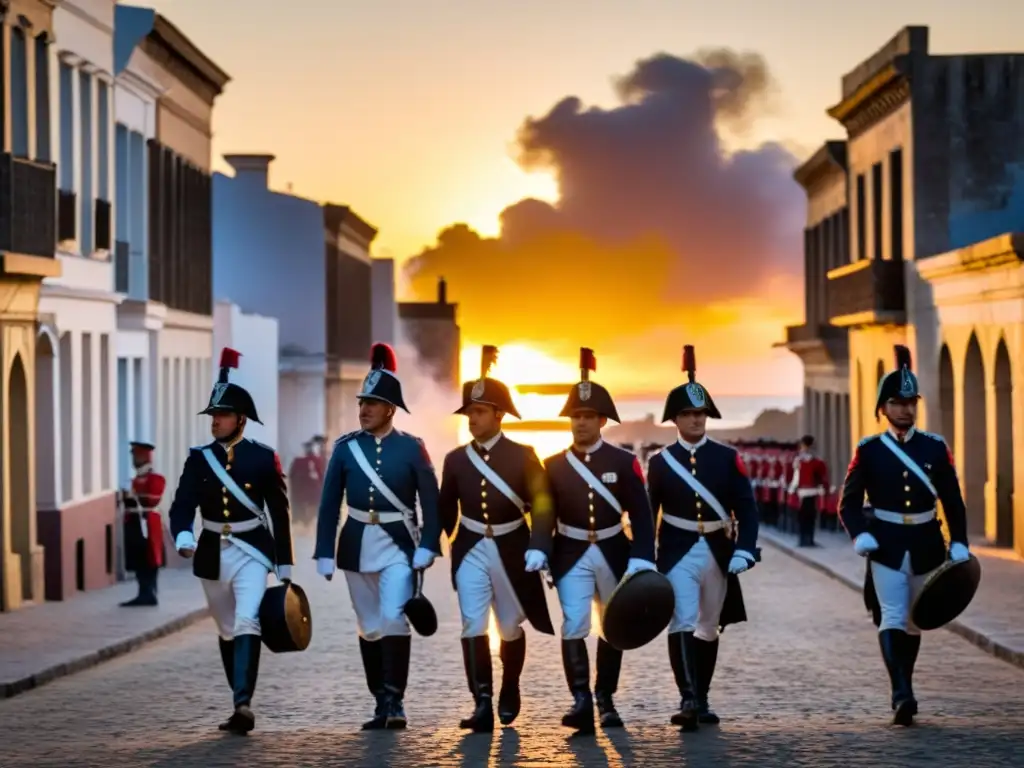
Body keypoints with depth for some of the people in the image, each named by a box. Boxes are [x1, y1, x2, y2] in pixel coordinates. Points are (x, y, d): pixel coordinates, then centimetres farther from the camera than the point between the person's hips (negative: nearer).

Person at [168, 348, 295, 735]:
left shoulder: (263, 457, -4)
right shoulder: (199, 458, 3)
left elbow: (280, 513, 1)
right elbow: (183, 504, -5)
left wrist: (285, 566, 1)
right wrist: (183, 536, -27)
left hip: (251, 551, -4)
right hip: (213, 553, 4)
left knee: (247, 623, -21)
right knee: (227, 631, 14)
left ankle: (244, 704, -28)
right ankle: (241, 706, 25)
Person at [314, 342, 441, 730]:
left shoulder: (411, 447, -3)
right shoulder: (346, 447, 3)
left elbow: (431, 502, -3)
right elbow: (329, 503, 4)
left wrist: (427, 547, -12)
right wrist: (325, 553, -1)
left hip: (398, 545, -3)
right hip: (357, 545, 3)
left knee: (394, 618, -18)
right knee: (370, 626, 9)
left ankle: (395, 702, -13)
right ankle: (381, 703, 18)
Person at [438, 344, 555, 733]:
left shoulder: (523, 456, -4)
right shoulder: (455, 459, 4)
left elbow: (542, 504, -9)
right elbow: (446, 509, 9)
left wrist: (538, 547, -22)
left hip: (511, 551, -1)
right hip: (471, 551, 1)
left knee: (511, 628, 13)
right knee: (473, 626, -13)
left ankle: (509, 691, 36)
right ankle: (482, 705, -12)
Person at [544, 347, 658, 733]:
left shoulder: (624, 462, -3)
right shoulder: (553, 465, 1)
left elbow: (641, 515, -6)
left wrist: (641, 562, -15)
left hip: (613, 554, 1)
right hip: (572, 556, -1)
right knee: (573, 626, -17)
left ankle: (606, 700, 24)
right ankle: (581, 700, -22)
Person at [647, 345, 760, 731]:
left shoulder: (727, 458, 3)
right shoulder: (660, 462, 2)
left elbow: (746, 508, -1)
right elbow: (646, 514, 5)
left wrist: (743, 551, -13)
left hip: (717, 552, 2)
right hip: (677, 553, -2)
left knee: (708, 628, 11)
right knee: (682, 623, -17)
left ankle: (701, 700, 23)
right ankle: (688, 700, -22)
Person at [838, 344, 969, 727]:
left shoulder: (936, 447, 4)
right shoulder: (868, 450, -1)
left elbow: (953, 501, 6)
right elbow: (849, 502, 0)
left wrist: (959, 544, -4)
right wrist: (860, 535, -17)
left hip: (926, 546, 3)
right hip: (886, 547, -3)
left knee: (914, 623, 12)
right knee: (892, 619, -15)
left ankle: (901, 692, 26)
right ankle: (902, 695, -23)